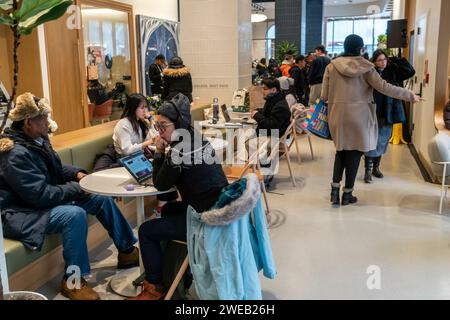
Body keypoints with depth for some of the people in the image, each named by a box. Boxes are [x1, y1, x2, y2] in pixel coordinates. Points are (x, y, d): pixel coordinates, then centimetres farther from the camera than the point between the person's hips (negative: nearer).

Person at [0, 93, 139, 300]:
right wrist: (77, 188, -19)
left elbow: (55, 168, 19)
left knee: (101, 198, 3)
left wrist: (77, 174, 0)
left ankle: (127, 251, 16)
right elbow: (40, 195, -30)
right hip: (20, 214, -10)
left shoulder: (37, 139, 3)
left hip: (46, 200, 10)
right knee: (75, 215, -35)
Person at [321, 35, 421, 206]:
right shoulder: (365, 67, -5)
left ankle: (335, 189, 9)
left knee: (341, 151, 17)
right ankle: (347, 194, 15)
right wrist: (410, 95, -1)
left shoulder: (332, 66, -1)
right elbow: (384, 87, -10)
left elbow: (324, 95, -2)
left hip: (338, 115, 2)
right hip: (359, 116, -2)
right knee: (354, 153, 8)